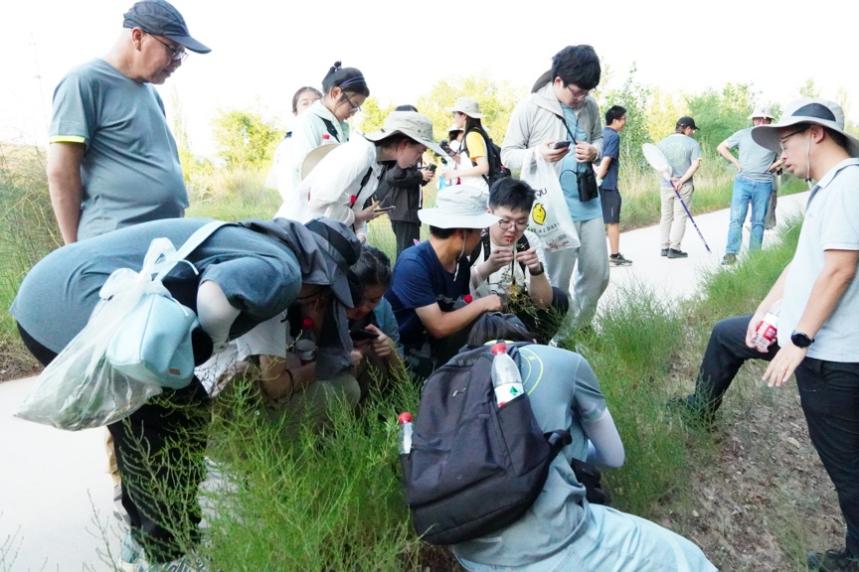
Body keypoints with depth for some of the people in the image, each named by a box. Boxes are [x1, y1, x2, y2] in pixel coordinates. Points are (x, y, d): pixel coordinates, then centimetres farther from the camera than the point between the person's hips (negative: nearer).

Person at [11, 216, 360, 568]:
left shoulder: (255, 239, 23)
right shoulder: (282, 267, -8)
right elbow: (216, 298, -27)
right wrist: (217, 342, -5)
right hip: (79, 308, -11)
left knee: (138, 423, 23)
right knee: (182, 417, 5)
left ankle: (145, 540, 40)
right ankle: (171, 556, 19)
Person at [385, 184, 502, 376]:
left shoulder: (461, 262, -2)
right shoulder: (413, 264, -25)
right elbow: (439, 327, -26)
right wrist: (481, 304, -16)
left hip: (439, 344, 7)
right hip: (406, 352, -7)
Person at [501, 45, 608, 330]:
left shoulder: (590, 106, 3)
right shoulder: (529, 108, -10)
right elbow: (507, 154, -6)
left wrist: (594, 150, -6)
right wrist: (536, 153, -27)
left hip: (589, 202, 5)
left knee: (598, 273, 12)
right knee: (557, 281, 4)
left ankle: (580, 328, 33)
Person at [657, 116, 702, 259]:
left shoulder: (662, 142, 6)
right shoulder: (693, 143, -4)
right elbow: (695, 164, -13)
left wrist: (669, 176, -8)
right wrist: (682, 180, -15)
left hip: (665, 186, 3)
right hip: (684, 186, -3)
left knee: (666, 216, 12)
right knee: (680, 217, 2)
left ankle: (664, 247, 14)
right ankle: (674, 248, -1)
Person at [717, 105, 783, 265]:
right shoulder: (743, 134, 4)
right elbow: (721, 147, 10)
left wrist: (776, 165, 3)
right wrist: (735, 162, 3)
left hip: (764, 185, 1)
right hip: (742, 181, -1)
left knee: (758, 221, 5)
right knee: (736, 219, -8)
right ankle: (731, 253, -7)